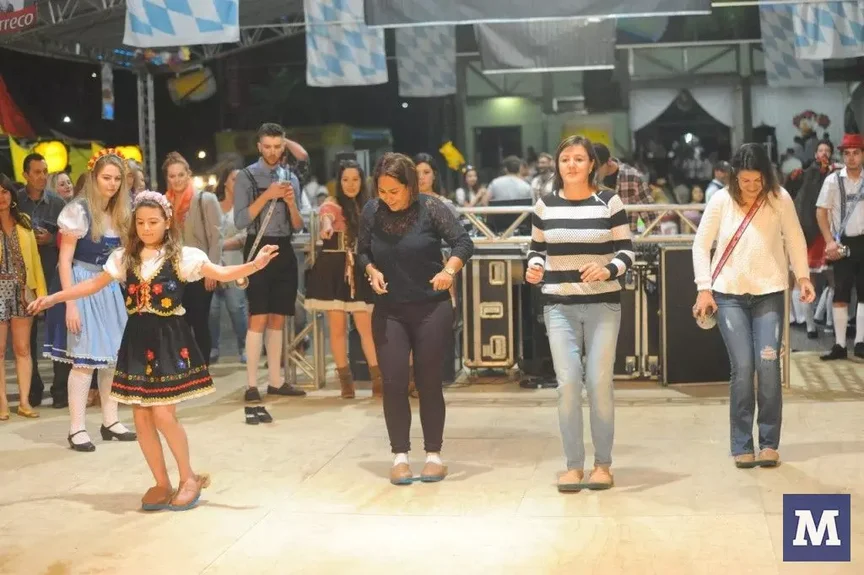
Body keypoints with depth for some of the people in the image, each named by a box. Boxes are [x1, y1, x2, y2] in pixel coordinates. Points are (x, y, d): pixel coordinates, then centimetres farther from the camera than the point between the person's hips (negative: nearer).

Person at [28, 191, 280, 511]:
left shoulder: (183, 256, -6)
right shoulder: (124, 258, 7)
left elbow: (221, 273, -14)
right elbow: (93, 285, 15)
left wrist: (255, 265, -31)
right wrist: (53, 298, 12)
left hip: (169, 339, -5)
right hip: (138, 340, 5)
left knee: (163, 415, -9)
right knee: (141, 417, 6)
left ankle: (189, 478, 11)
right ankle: (162, 485, 19)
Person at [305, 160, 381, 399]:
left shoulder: (366, 207, 11)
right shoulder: (332, 204, -7)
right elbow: (326, 217, -31)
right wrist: (327, 227, -53)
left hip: (358, 270, 4)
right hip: (334, 270, -4)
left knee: (366, 327, -1)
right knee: (338, 327, 1)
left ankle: (378, 378, 1)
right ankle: (345, 380, 9)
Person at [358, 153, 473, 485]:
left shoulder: (430, 208, -10)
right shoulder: (371, 212, -1)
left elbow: (463, 242, -12)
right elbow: (362, 251, 11)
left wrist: (449, 269, -30)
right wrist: (372, 271, -9)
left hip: (432, 308, -2)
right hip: (389, 310, 2)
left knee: (429, 383, 4)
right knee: (393, 383, -2)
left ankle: (433, 454, 17)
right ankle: (400, 456, 9)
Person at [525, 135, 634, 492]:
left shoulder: (609, 201, 0)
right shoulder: (545, 204, 5)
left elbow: (626, 251, 0)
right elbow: (537, 248, 14)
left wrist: (607, 269, -20)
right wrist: (533, 268, -8)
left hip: (603, 305, -1)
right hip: (559, 306, 1)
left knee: (599, 383, -1)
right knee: (567, 383, -5)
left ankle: (602, 464, 14)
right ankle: (573, 466, 7)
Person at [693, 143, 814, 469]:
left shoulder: (780, 199, -5)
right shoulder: (721, 200, -6)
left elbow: (795, 239, 7)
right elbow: (701, 244, 0)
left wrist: (803, 276, -1)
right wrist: (704, 288, -5)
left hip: (769, 292, 1)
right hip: (729, 294, 0)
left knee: (768, 366, -7)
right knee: (742, 368, -7)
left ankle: (769, 443, 8)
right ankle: (741, 446, 5)